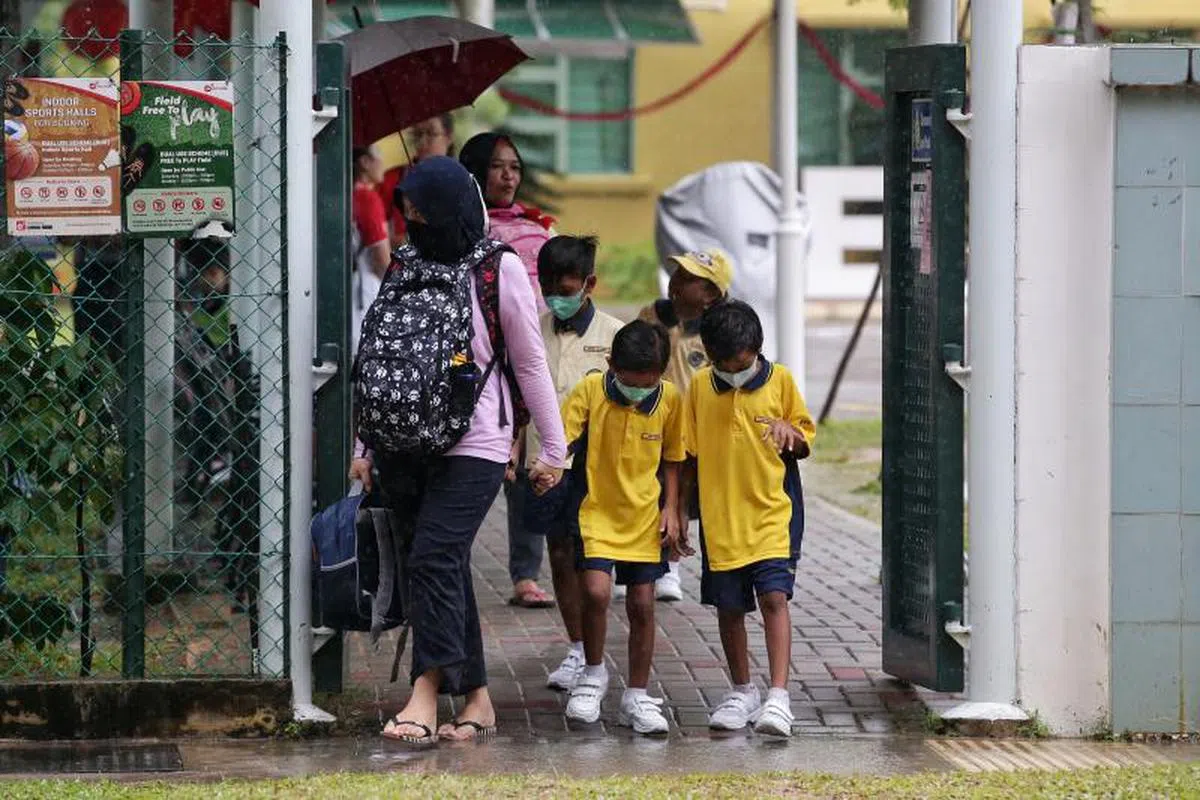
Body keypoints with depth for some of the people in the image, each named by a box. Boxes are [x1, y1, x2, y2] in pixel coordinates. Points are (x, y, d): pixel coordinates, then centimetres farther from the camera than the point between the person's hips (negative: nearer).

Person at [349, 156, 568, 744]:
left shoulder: (499, 270, -2)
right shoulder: (405, 266, 12)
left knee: (435, 558, -17)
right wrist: (365, 446, 18)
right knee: (445, 568, 5)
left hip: (472, 443, -5)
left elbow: (530, 363, 4)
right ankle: (477, 700, 10)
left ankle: (426, 694, -18)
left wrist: (554, 448, 5)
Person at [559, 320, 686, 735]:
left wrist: (671, 509, 0)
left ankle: (636, 697, 16)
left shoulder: (670, 400, -4)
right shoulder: (590, 391, -12)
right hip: (597, 513, -2)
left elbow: (671, 460, 7)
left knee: (642, 604, 4)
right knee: (596, 592, -18)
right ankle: (594, 674, 6)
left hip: (645, 518, 2)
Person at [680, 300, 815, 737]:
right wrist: (679, 507, 8)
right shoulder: (700, 387, 2)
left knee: (774, 597, -14)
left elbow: (805, 443, 6)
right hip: (720, 517, 3)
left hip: (773, 511, -2)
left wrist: (789, 432, -16)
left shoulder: (780, 381, -3)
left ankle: (778, 696, -17)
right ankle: (742, 691, 26)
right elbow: (688, 454, 10)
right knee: (729, 606, 10)